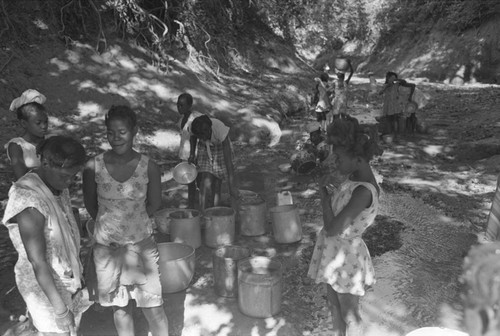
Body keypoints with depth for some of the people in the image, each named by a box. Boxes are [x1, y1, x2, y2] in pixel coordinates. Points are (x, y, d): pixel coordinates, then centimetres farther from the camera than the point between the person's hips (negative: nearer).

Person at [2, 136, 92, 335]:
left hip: (66, 278, 7)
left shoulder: (57, 185, -5)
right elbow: (38, 262, -26)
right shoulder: (30, 203, -30)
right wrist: (60, 309, -20)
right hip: (44, 286, -7)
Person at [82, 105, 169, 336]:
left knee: (153, 307, 5)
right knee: (119, 306, 17)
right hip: (106, 247, 1)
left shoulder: (149, 168, -13)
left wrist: (131, 222, 8)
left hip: (141, 244, -1)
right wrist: (110, 224, 10)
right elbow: (90, 204, 4)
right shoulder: (93, 167, -12)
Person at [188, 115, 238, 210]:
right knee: (206, 185, -11)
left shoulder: (220, 129, -38)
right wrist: (192, 153, -11)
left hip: (221, 149, -2)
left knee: (216, 185, -3)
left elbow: (228, 160, -38)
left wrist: (232, 186, -40)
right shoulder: (194, 126, -27)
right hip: (204, 150, 3)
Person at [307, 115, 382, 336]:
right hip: (334, 250, 9)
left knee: (348, 311, 16)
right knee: (333, 304, 27)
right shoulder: (355, 176, -2)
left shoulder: (364, 191, -31)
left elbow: (332, 229, -28)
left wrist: (323, 193, -20)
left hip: (345, 254, -9)